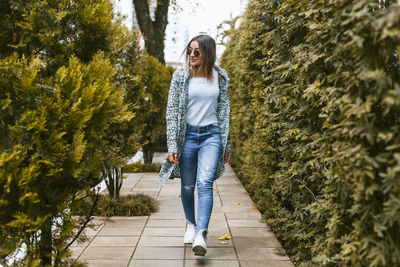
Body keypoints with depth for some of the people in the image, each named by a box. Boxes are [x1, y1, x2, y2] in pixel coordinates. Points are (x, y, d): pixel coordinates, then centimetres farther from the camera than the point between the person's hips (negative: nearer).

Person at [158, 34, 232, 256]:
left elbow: (223, 110, 11)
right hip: (187, 135, 0)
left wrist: (227, 144, 11)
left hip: (211, 135, 0)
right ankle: (191, 225, 34)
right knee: (187, 186, 9)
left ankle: (201, 236, -22)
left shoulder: (219, 76, 4)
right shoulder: (181, 76, -2)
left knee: (204, 183, -17)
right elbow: (172, 111, -3)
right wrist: (172, 145, -10)